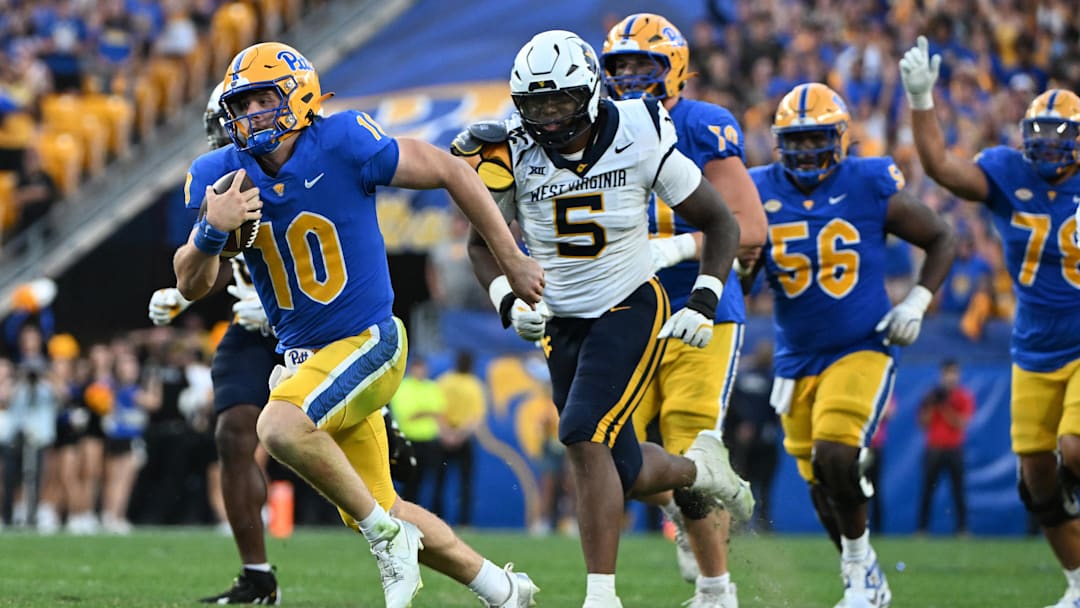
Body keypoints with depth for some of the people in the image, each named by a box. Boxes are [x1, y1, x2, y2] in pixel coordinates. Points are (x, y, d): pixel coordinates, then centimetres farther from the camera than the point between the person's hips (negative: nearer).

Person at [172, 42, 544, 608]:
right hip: (302, 355, 7)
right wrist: (212, 231, -26)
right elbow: (191, 285, -4)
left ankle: (387, 535, -12)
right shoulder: (221, 175, -4)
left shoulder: (341, 144, -18)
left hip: (367, 343, -7)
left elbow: (450, 172, -9)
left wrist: (513, 260, -4)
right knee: (375, 513, 13)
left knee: (280, 427, -32)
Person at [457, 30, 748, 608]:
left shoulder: (639, 141, -15)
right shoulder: (515, 156, -10)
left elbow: (719, 223, -3)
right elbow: (483, 242, 7)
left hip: (629, 309, -4)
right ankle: (699, 465, 41)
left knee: (585, 440, -23)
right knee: (624, 474, 6)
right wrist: (509, 303, -11)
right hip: (561, 321, 4)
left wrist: (703, 304, -12)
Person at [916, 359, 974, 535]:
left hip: (954, 449, -2)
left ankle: (962, 528, -4)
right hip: (933, 449, 2)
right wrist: (931, 404, -8)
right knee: (927, 491, -2)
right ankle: (922, 528, -1)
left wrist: (944, 406, -12)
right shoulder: (933, 395, 10)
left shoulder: (964, 397, 3)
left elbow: (959, 423, -7)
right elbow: (923, 422, 6)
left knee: (958, 492, -5)